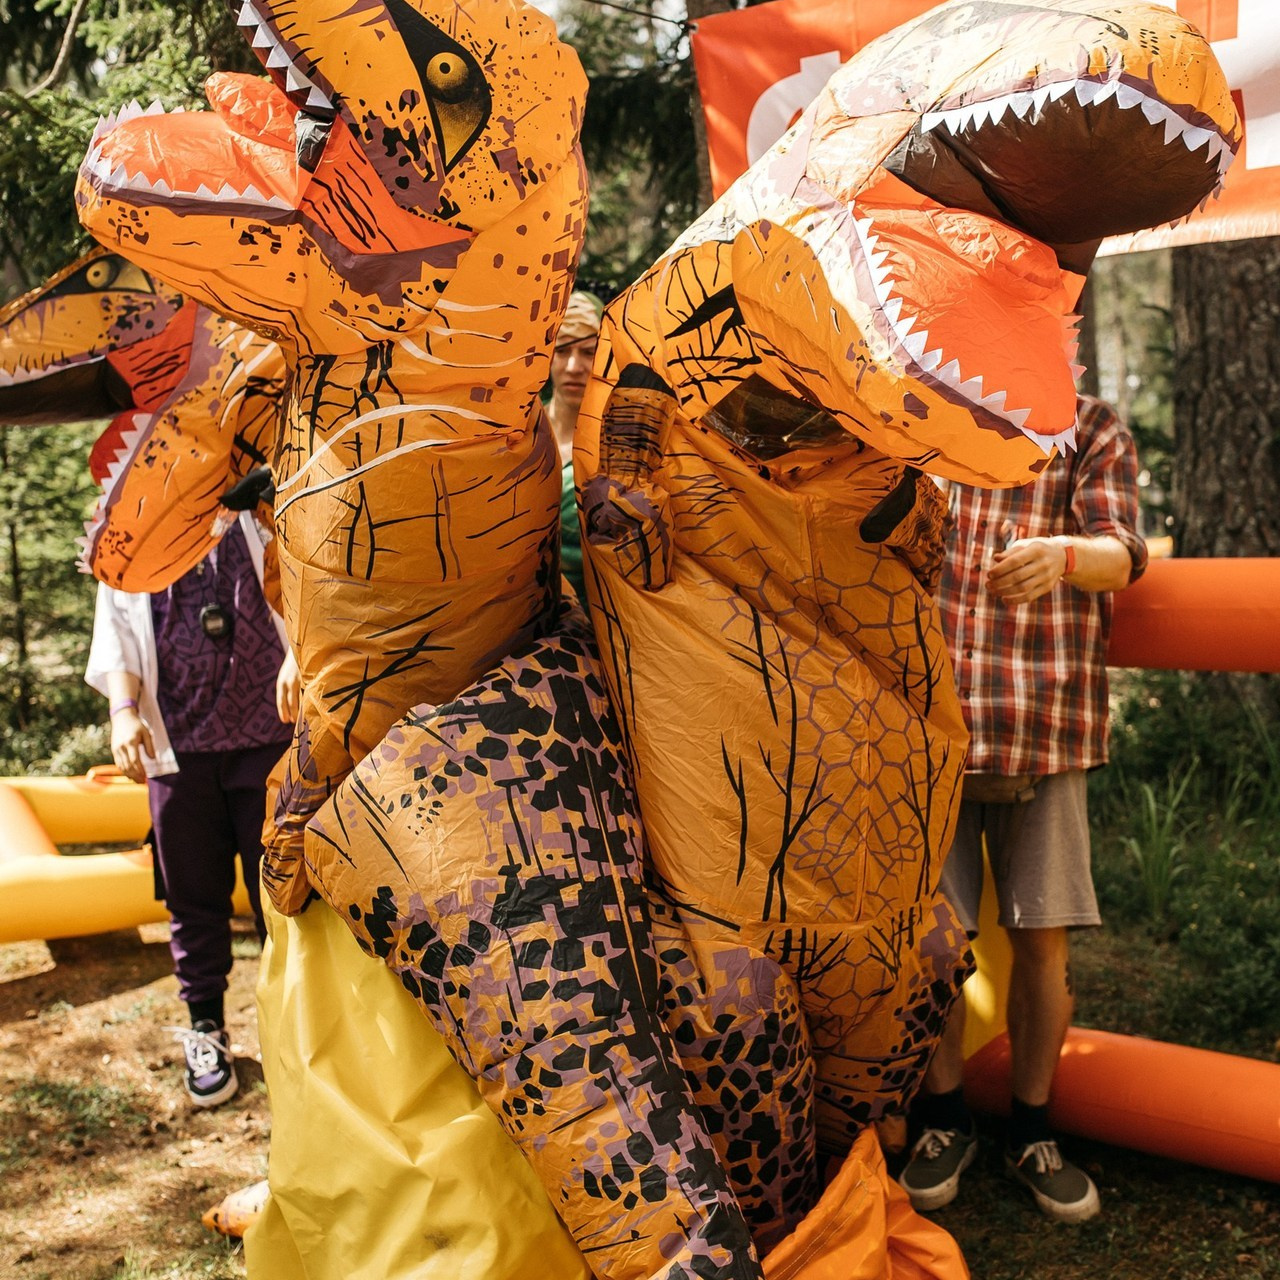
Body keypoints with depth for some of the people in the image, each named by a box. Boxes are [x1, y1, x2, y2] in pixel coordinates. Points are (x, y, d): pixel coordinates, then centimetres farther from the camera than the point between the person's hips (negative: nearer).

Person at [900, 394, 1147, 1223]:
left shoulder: (1092, 429, 8)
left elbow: (1121, 554, -8)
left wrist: (1063, 555, -31)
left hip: (1046, 727, 0)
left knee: (1042, 938, 5)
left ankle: (1033, 1131, 25)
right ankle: (945, 1120, 25)